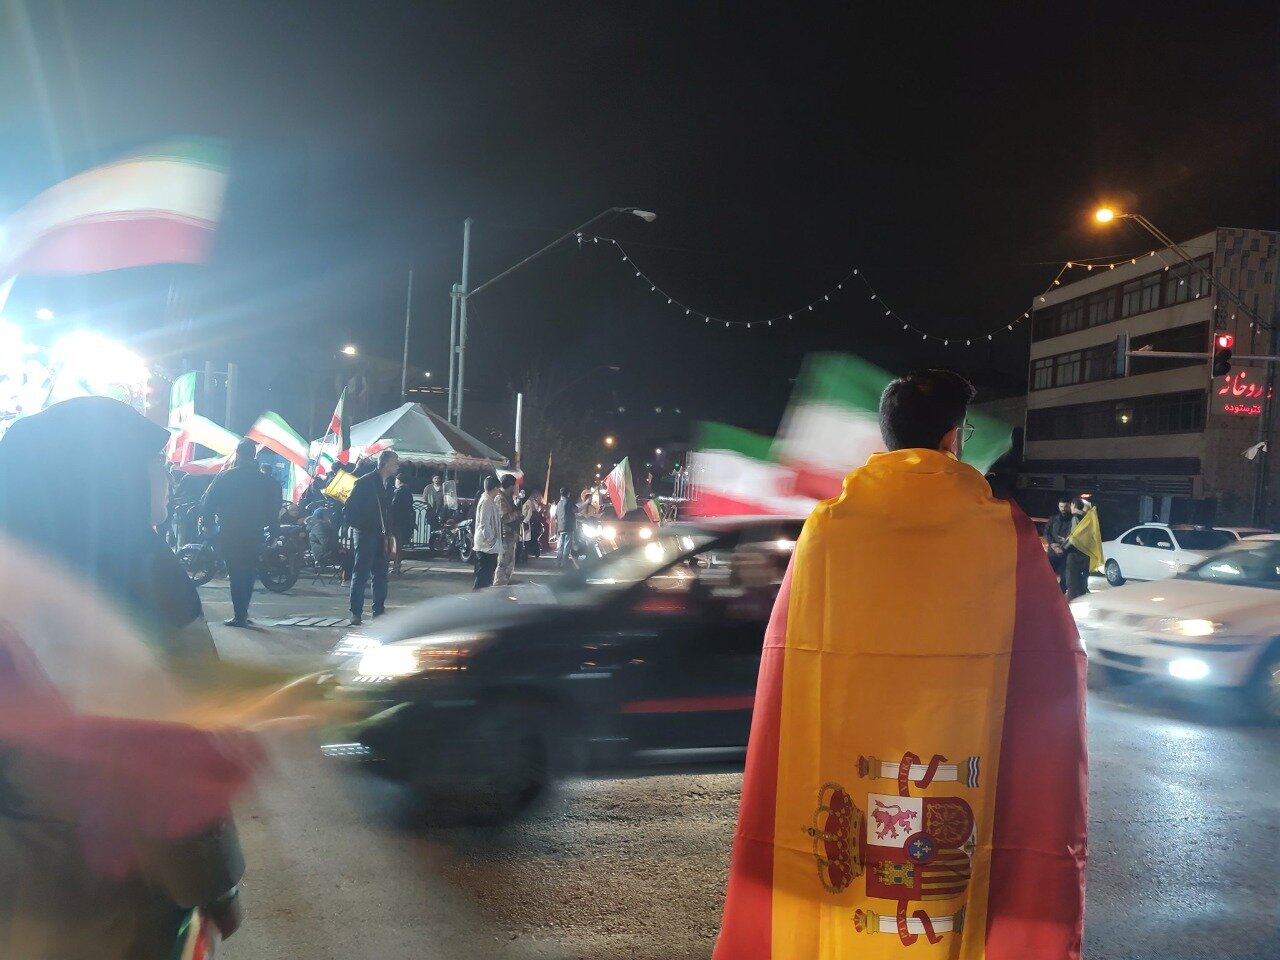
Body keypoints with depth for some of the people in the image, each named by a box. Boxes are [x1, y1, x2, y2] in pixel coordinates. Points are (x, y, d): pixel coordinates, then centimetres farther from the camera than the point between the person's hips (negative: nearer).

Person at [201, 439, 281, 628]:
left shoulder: (224, 477, -6)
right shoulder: (266, 481, 0)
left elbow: (208, 504, -4)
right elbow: (273, 511, 3)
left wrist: (206, 521, 9)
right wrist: (273, 532, 11)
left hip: (229, 535, -2)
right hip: (254, 536, 2)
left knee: (236, 574, 2)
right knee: (248, 574, 12)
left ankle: (239, 615, 0)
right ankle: (242, 613, 15)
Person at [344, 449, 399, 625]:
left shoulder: (387, 485, 12)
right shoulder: (365, 482, -9)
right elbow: (349, 510, -10)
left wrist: (388, 533, 8)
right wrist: (358, 528, -11)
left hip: (381, 536, 7)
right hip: (366, 536, -7)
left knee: (381, 574, 8)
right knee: (361, 574, -3)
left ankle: (379, 610, 14)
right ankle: (356, 613, 1)